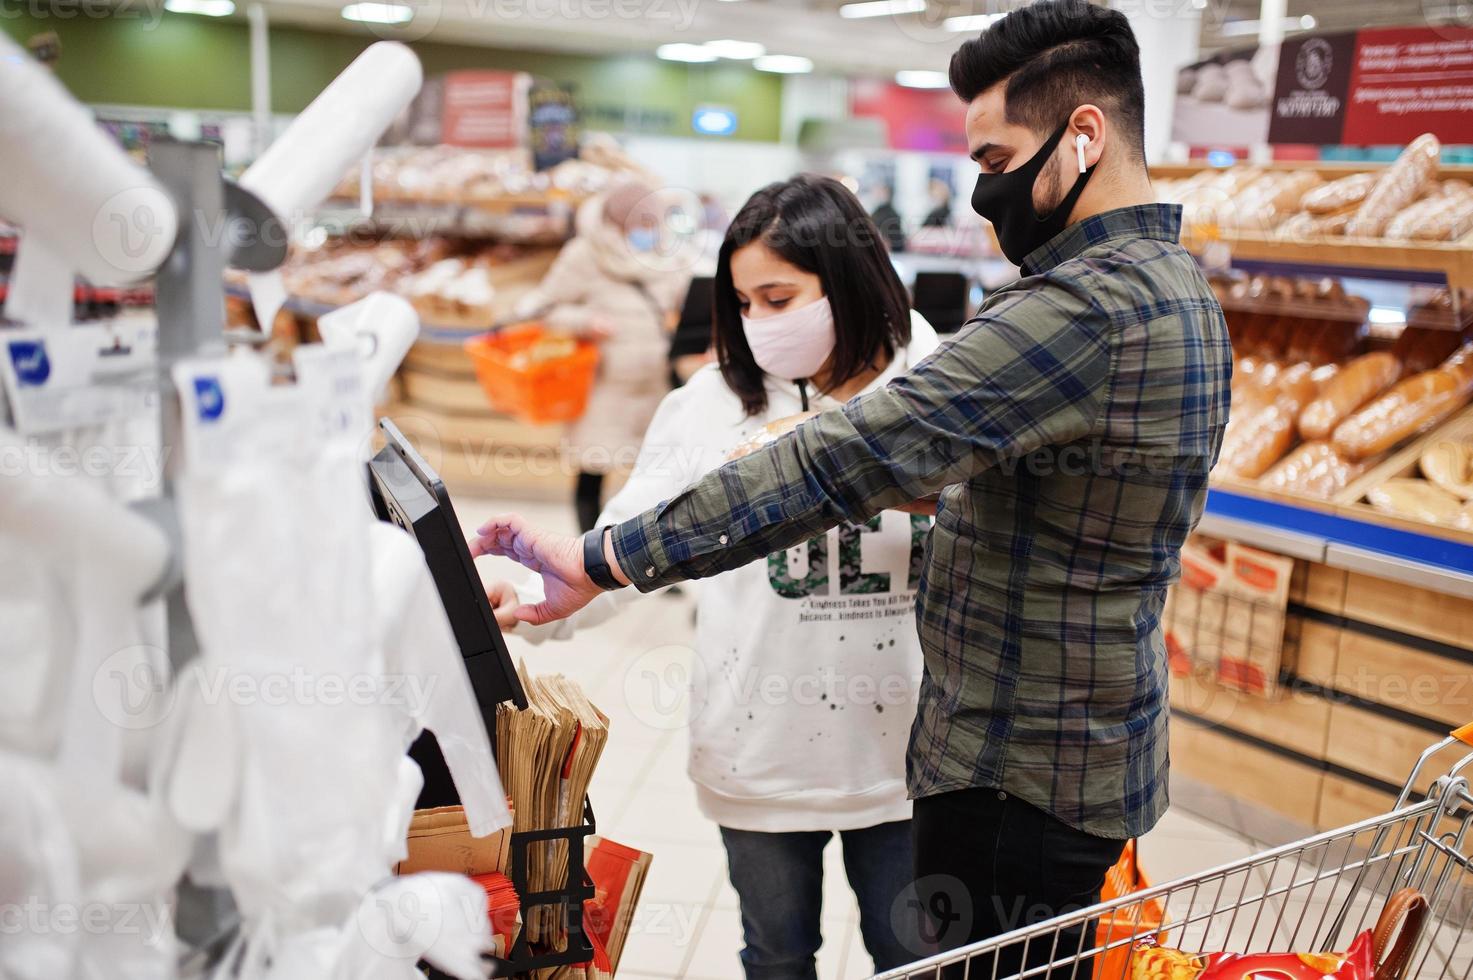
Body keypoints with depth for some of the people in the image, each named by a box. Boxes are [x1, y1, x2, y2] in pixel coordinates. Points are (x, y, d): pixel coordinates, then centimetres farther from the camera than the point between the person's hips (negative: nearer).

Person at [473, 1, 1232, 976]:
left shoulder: (1081, 307, -26)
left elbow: (844, 458, -32)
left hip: (1014, 778, -10)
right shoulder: (1181, 286, 9)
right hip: (1098, 746, 10)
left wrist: (601, 561, -30)